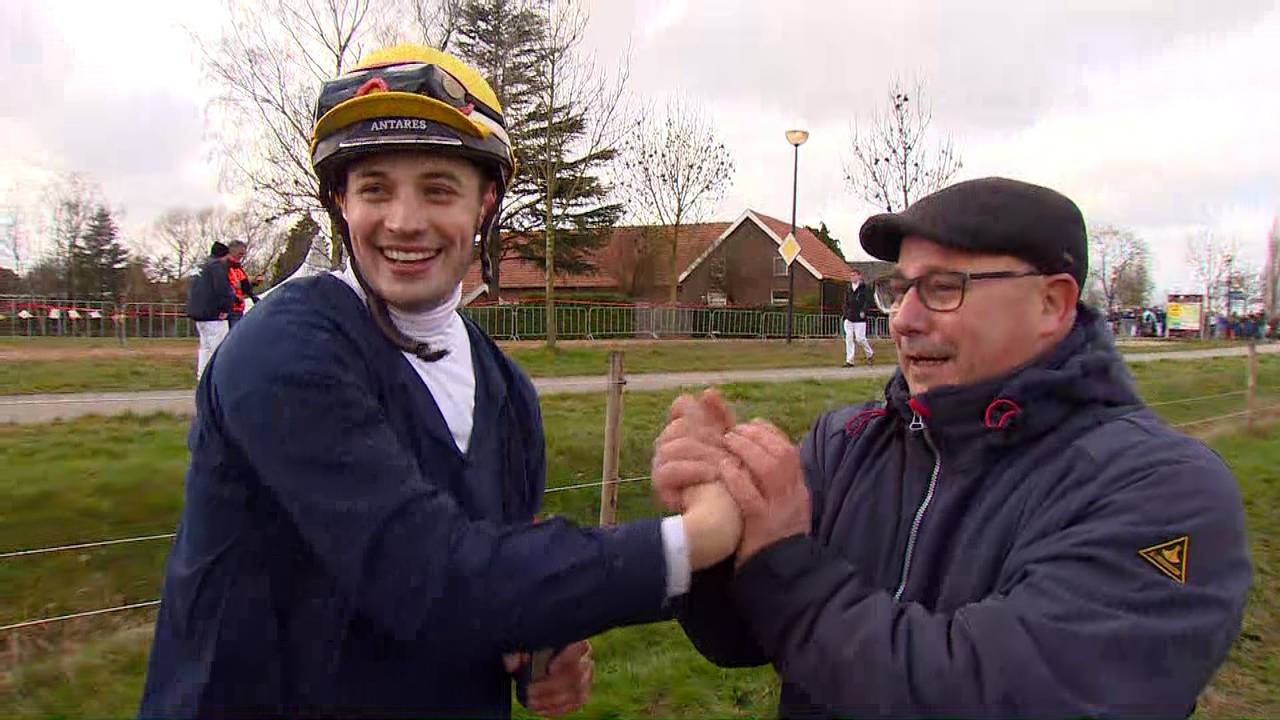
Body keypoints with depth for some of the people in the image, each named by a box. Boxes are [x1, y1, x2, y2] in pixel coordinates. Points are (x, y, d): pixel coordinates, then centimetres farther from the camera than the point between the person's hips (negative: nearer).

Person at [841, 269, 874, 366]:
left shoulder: (864, 288, -4)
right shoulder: (848, 289, 12)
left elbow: (868, 301, -9)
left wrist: (863, 311, -21)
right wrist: (846, 313, 9)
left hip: (860, 319, -5)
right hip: (849, 318, 5)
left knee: (860, 338, -3)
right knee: (849, 339, 0)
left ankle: (870, 354, 22)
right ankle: (849, 361, 2)